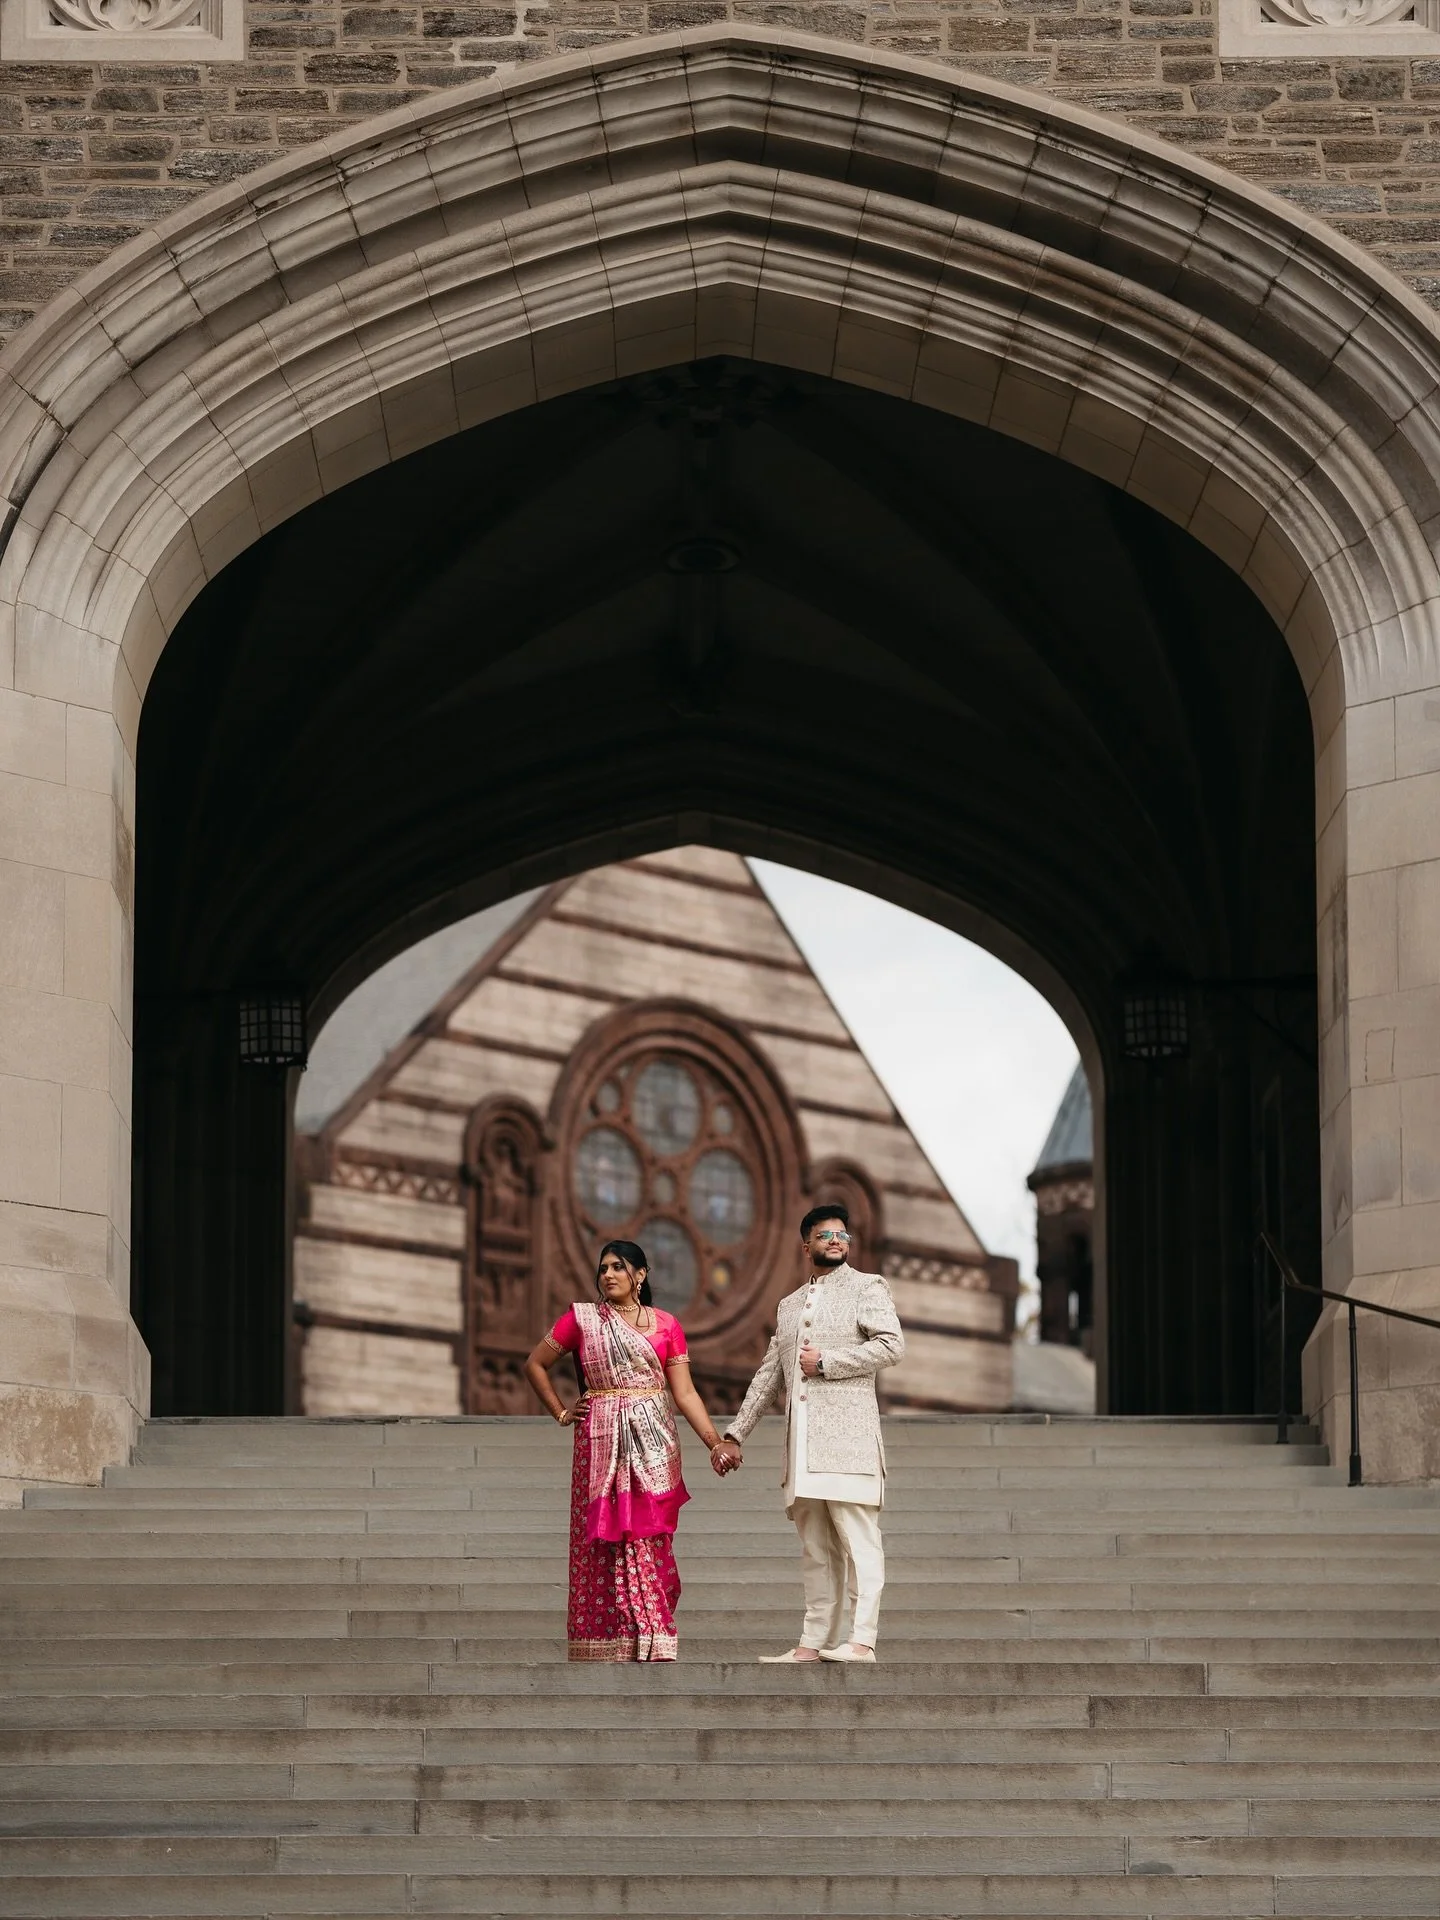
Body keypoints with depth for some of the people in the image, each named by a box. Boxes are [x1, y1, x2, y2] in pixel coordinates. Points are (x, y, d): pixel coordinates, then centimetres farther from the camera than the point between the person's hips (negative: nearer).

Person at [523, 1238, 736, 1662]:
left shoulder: (665, 1325, 8)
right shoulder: (582, 1318, 5)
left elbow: (684, 1392, 5)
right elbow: (535, 1365, 12)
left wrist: (715, 1443, -3)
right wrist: (560, 1413, 6)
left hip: (653, 1444, 1)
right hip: (602, 1443, -1)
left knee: (649, 1543, -3)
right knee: (604, 1542, -4)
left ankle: (652, 1644, -1)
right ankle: (605, 1643, -2)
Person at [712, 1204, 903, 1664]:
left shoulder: (866, 1287, 7)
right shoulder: (789, 1305, 25)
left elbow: (891, 1344, -8)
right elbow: (767, 1376, 25)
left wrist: (826, 1361, -8)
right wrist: (735, 1434, 19)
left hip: (847, 1434, -6)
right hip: (801, 1444, 6)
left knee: (858, 1538, -11)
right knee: (815, 1548, 6)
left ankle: (861, 1640, -18)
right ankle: (814, 1642, 6)